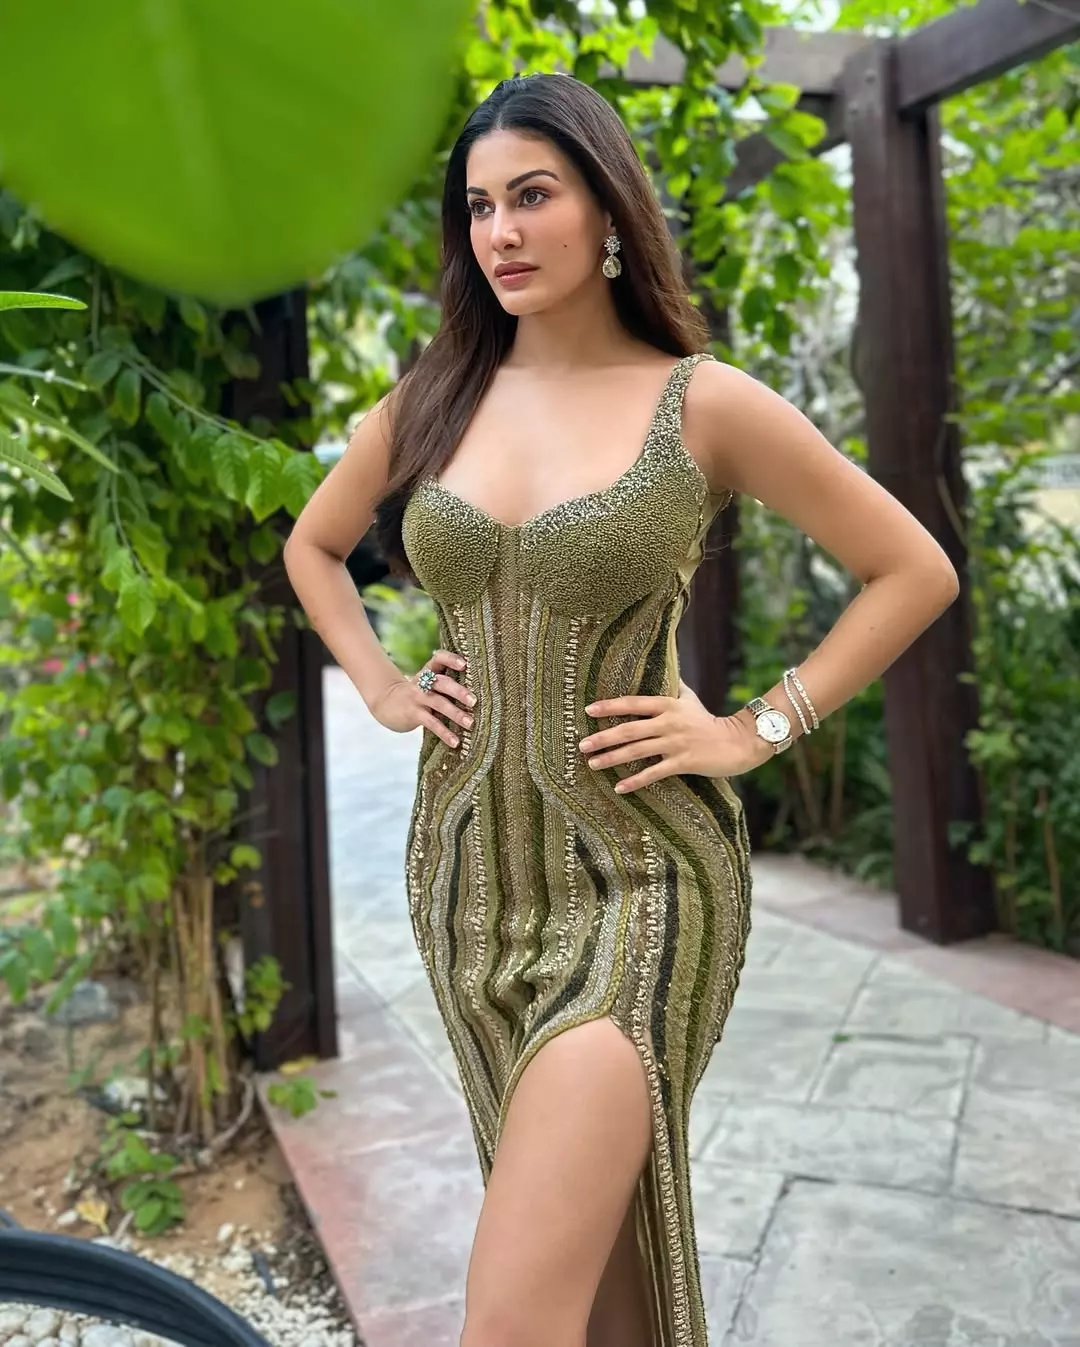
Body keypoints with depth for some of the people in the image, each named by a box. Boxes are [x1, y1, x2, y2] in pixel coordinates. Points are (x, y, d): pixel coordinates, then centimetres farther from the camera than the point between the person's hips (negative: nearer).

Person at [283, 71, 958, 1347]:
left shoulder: (703, 404, -7)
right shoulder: (425, 405, 5)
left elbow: (915, 571, 0)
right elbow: (312, 546, 22)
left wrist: (756, 730, -6)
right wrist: (379, 687, 8)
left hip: (635, 878, -4)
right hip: (468, 870, 5)